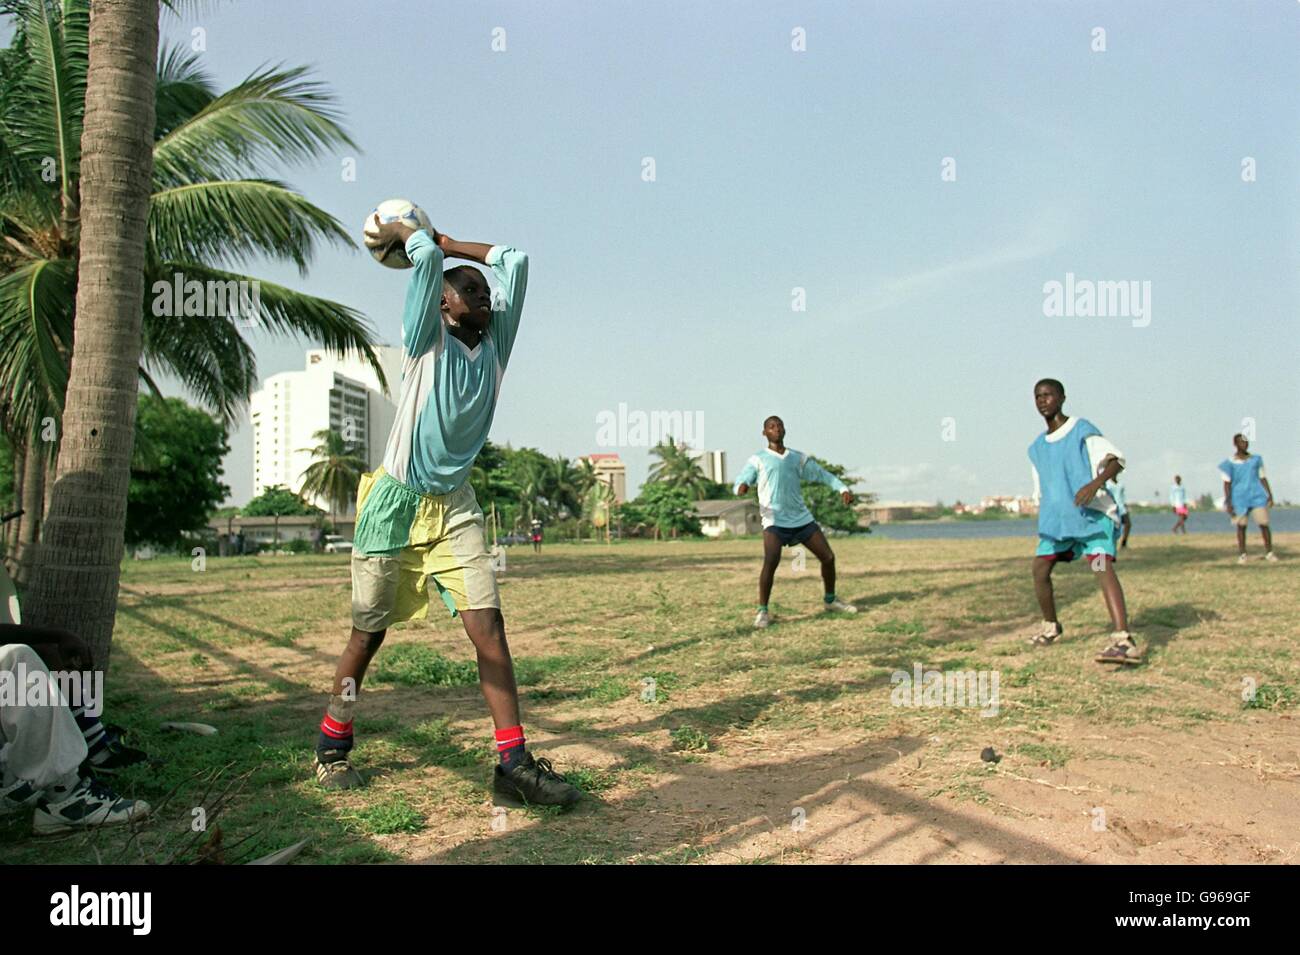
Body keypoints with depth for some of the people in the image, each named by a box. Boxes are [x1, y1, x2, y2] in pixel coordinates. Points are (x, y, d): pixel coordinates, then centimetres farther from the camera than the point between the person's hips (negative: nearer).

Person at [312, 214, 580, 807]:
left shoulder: (494, 346, 8)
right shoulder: (426, 340, -5)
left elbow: (514, 262, 10)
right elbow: (428, 257, -16)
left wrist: (449, 242, 17)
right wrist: (399, 232, 3)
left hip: (455, 507, 4)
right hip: (396, 502, -4)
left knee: (488, 626, -8)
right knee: (368, 634, 7)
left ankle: (514, 764, -6)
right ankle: (332, 747, 28)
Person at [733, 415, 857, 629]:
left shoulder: (798, 458, 15)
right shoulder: (758, 459, 4)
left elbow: (822, 474, 19)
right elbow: (742, 480, -7)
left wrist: (843, 488, 3)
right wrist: (742, 486, -33)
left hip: (802, 519, 5)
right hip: (774, 521, -4)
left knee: (828, 557, 4)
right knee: (770, 563, -23)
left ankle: (830, 600, 26)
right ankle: (763, 611, -10)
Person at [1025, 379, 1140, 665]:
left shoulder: (1082, 430, -3)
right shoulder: (1036, 448, 16)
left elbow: (1116, 460, -14)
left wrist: (1096, 483, -32)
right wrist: (1045, 523, 17)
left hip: (1093, 514, -7)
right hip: (1056, 518, 7)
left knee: (1102, 567, -23)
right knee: (1040, 568, 3)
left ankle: (1124, 641, -35)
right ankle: (1051, 626, 27)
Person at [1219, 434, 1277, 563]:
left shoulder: (1256, 459, 9)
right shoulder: (1230, 463, 0)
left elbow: (1263, 478, 12)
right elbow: (1227, 483, -2)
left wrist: (1270, 495, 6)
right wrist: (1228, 502, -7)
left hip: (1257, 497, 2)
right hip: (1239, 499, -2)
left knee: (1264, 524, -5)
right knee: (1241, 526, 1)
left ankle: (1269, 553, 6)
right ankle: (1242, 554, 11)